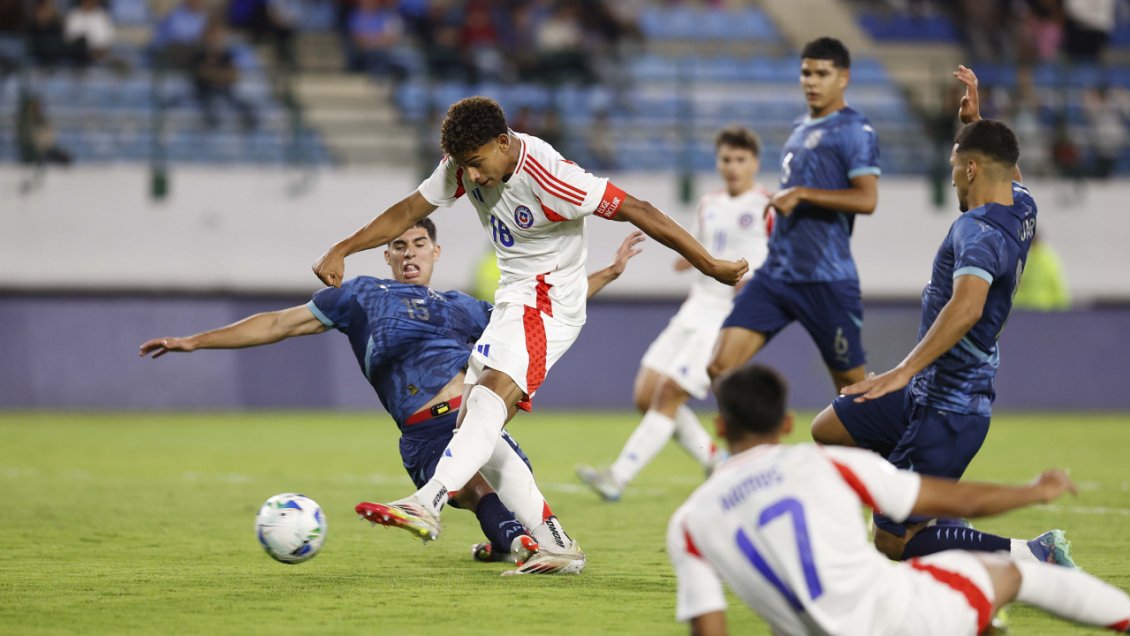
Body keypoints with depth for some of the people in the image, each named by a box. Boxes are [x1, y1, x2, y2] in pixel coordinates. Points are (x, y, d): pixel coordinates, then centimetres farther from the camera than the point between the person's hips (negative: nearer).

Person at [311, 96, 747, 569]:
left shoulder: (547, 176, -24)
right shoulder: (464, 164, -3)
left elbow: (635, 210, -21)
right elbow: (408, 211, 7)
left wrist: (711, 266, -18)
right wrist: (341, 251, -3)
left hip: (549, 301, -9)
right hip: (512, 299, 9)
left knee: (491, 395, -30)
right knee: (473, 425, 1)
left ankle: (427, 504, -46)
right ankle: (553, 542, 4)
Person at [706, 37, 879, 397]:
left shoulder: (854, 130, -7)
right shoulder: (801, 130, 17)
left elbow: (866, 199, -19)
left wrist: (802, 193, -23)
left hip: (827, 282, -7)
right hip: (776, 273, 7)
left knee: (852, 386, 4)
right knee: (720, 367, -7)